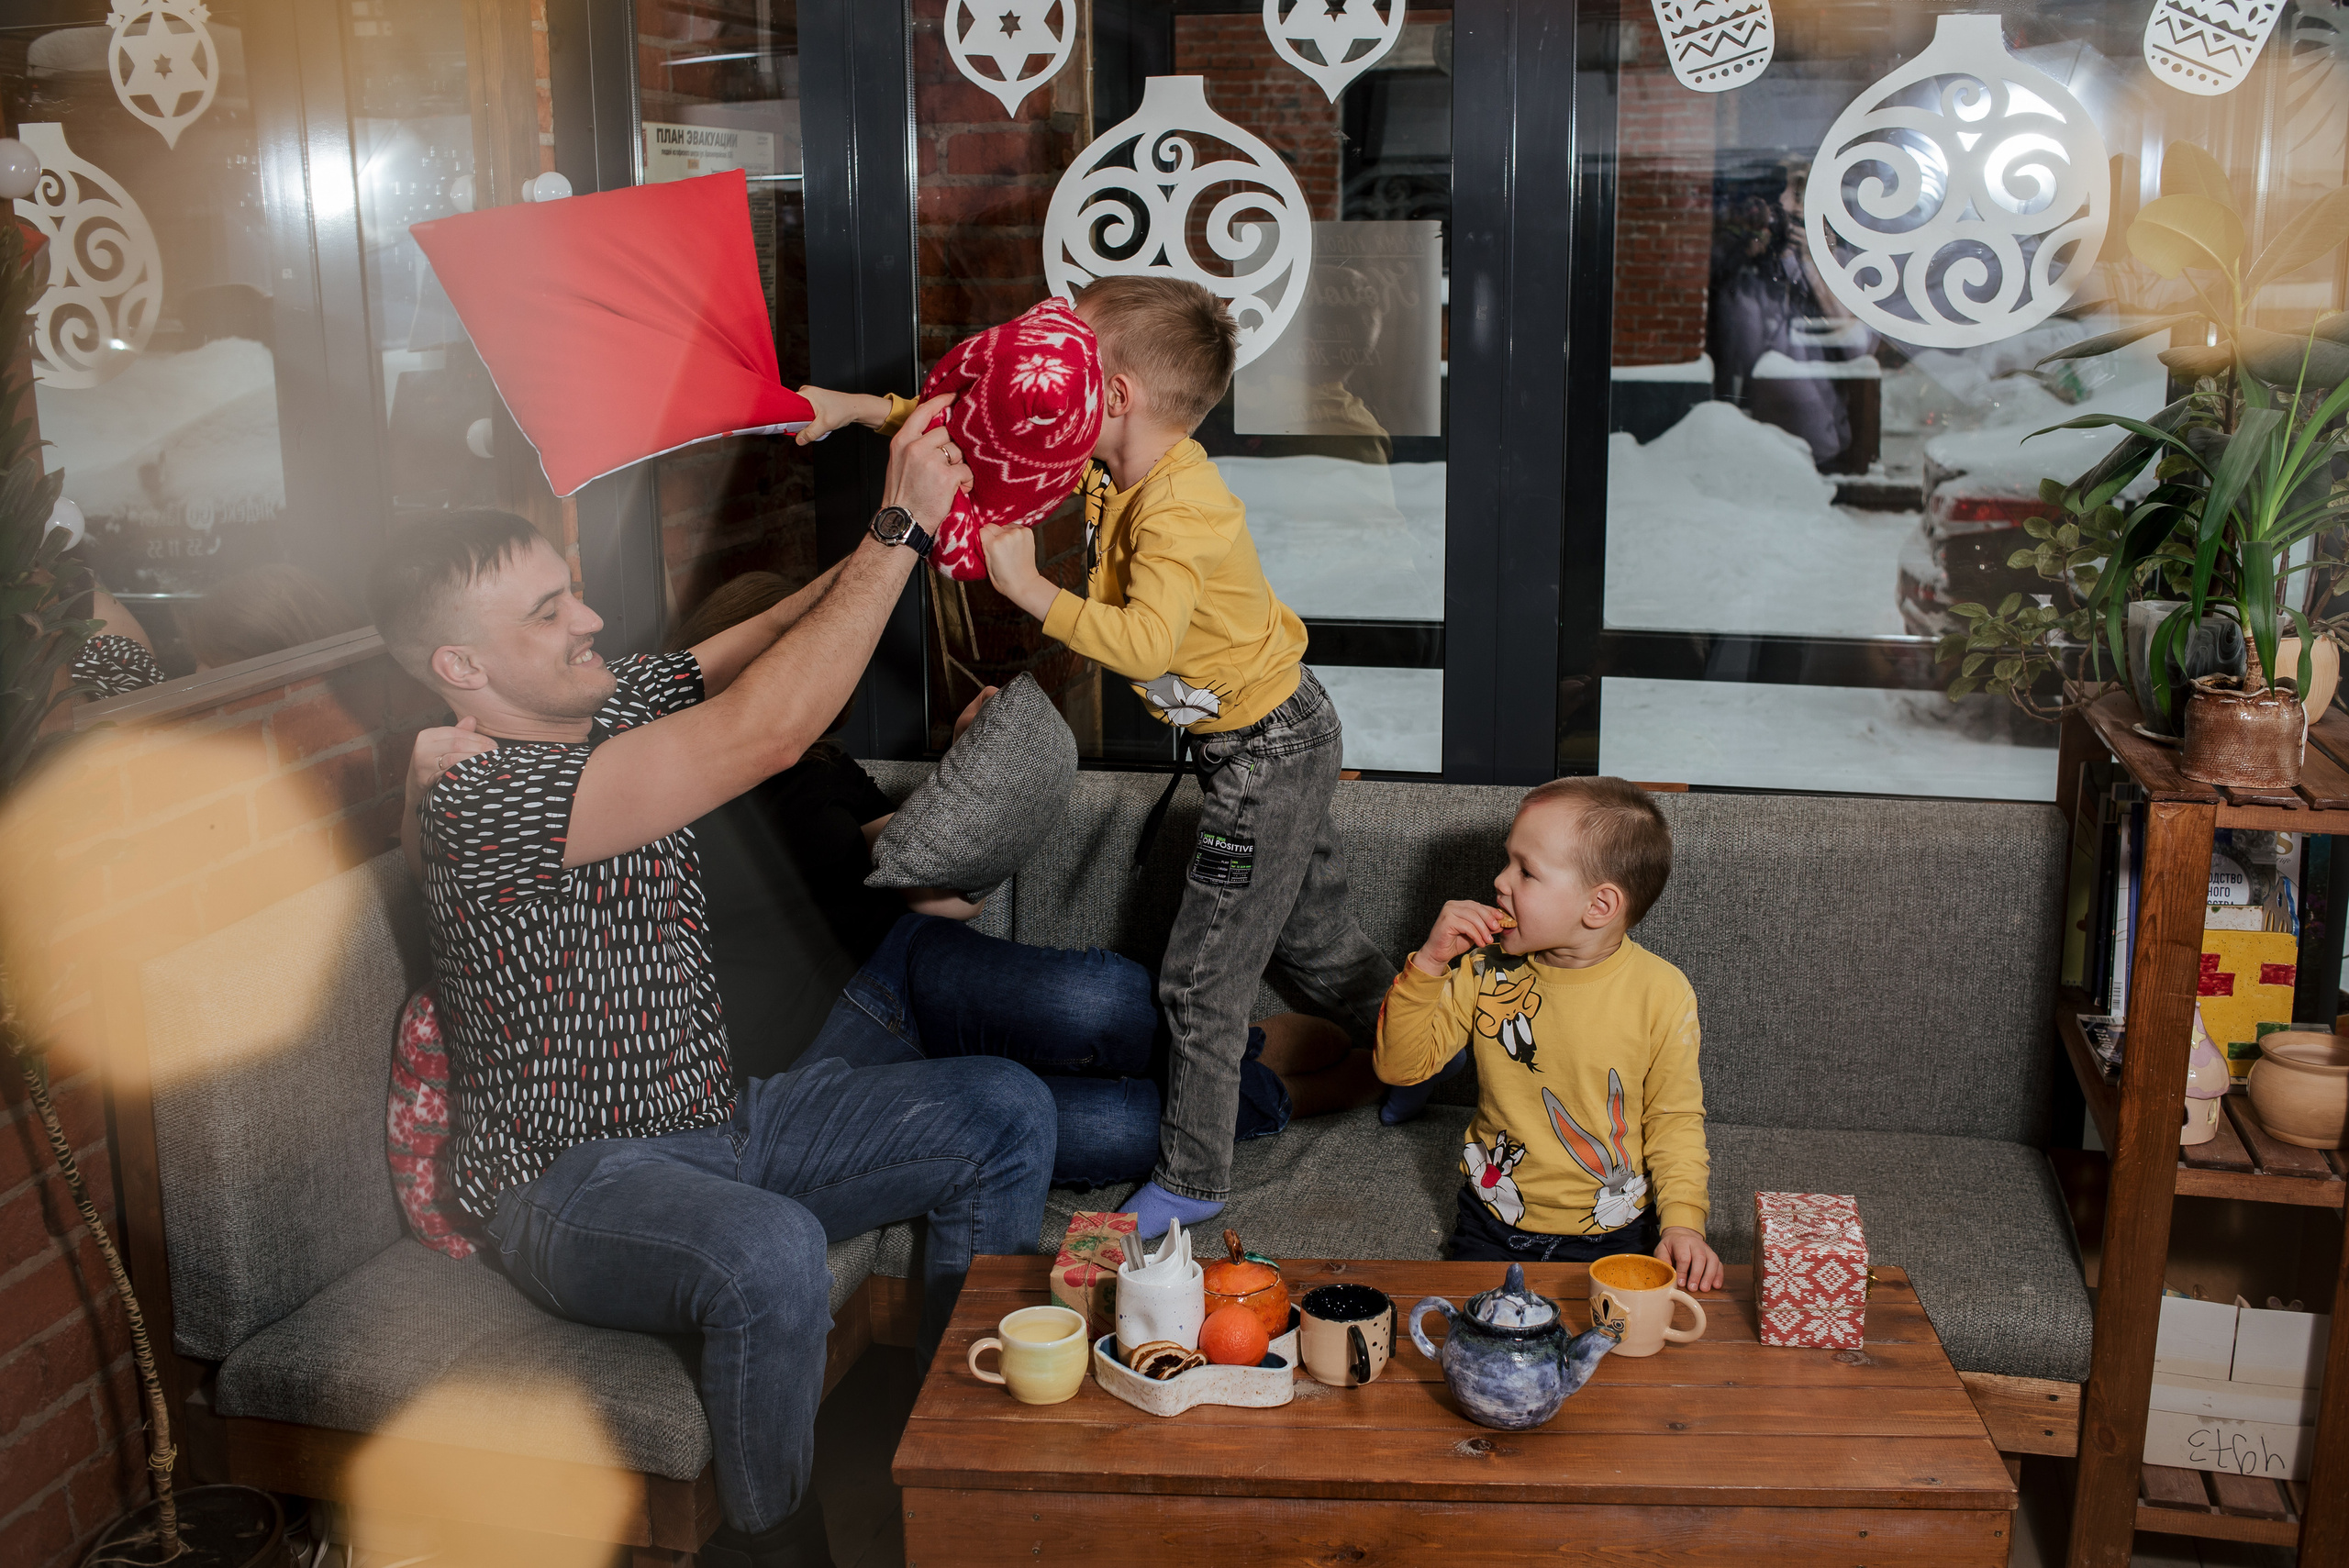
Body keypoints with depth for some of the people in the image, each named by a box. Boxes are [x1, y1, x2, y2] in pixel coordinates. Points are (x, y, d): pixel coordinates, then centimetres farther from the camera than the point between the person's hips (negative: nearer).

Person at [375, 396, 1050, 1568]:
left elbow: (789, 628, -3)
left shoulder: (623, 700, 2)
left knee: (1005, 1112, 0)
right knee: (772, 1253, -38)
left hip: (716, 1119, 9)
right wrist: (902, 528, -29)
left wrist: (922, 507, -21)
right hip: (575, 1183, -8)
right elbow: (764, 733, -32)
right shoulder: (478, 798, -24)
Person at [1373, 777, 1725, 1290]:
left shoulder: (1662, 994, -13)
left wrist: (1683, 1220, -16)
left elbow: (1674, 1118, -4)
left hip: (1615, 1231, -2)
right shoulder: (1487, 970, -7)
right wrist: (1430, 961, -19)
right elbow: (1401, 1064, -6)